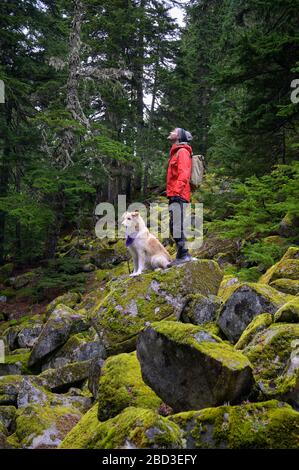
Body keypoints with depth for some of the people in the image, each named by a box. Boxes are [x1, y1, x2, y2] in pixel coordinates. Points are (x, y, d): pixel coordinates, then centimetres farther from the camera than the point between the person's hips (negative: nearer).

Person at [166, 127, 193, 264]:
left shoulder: (182, 152, -6)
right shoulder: (175, 152, 24)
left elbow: (183, 174, -18)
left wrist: (176, 192, -26)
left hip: (178, 196, -10)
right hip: (174, 196, 10)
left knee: (176, 227, -13)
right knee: (175, 227, 12)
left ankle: (183, 255, -11)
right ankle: (182, 254, 17)